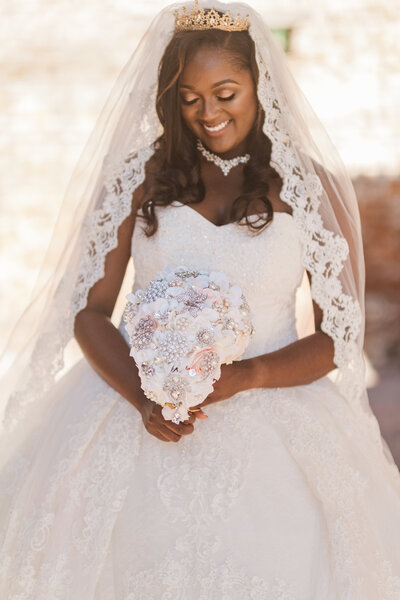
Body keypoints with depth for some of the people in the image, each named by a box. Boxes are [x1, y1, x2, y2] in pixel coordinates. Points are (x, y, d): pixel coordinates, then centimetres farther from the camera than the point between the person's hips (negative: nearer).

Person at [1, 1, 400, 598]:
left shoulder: (311, 187, 2)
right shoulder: (138, 177, 5)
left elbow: (340, 336, 3)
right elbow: (89, 308, 4)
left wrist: (247, 376, -16)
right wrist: (142, 397, -14)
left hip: (267, 409, -1)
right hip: (137, 402, 1)